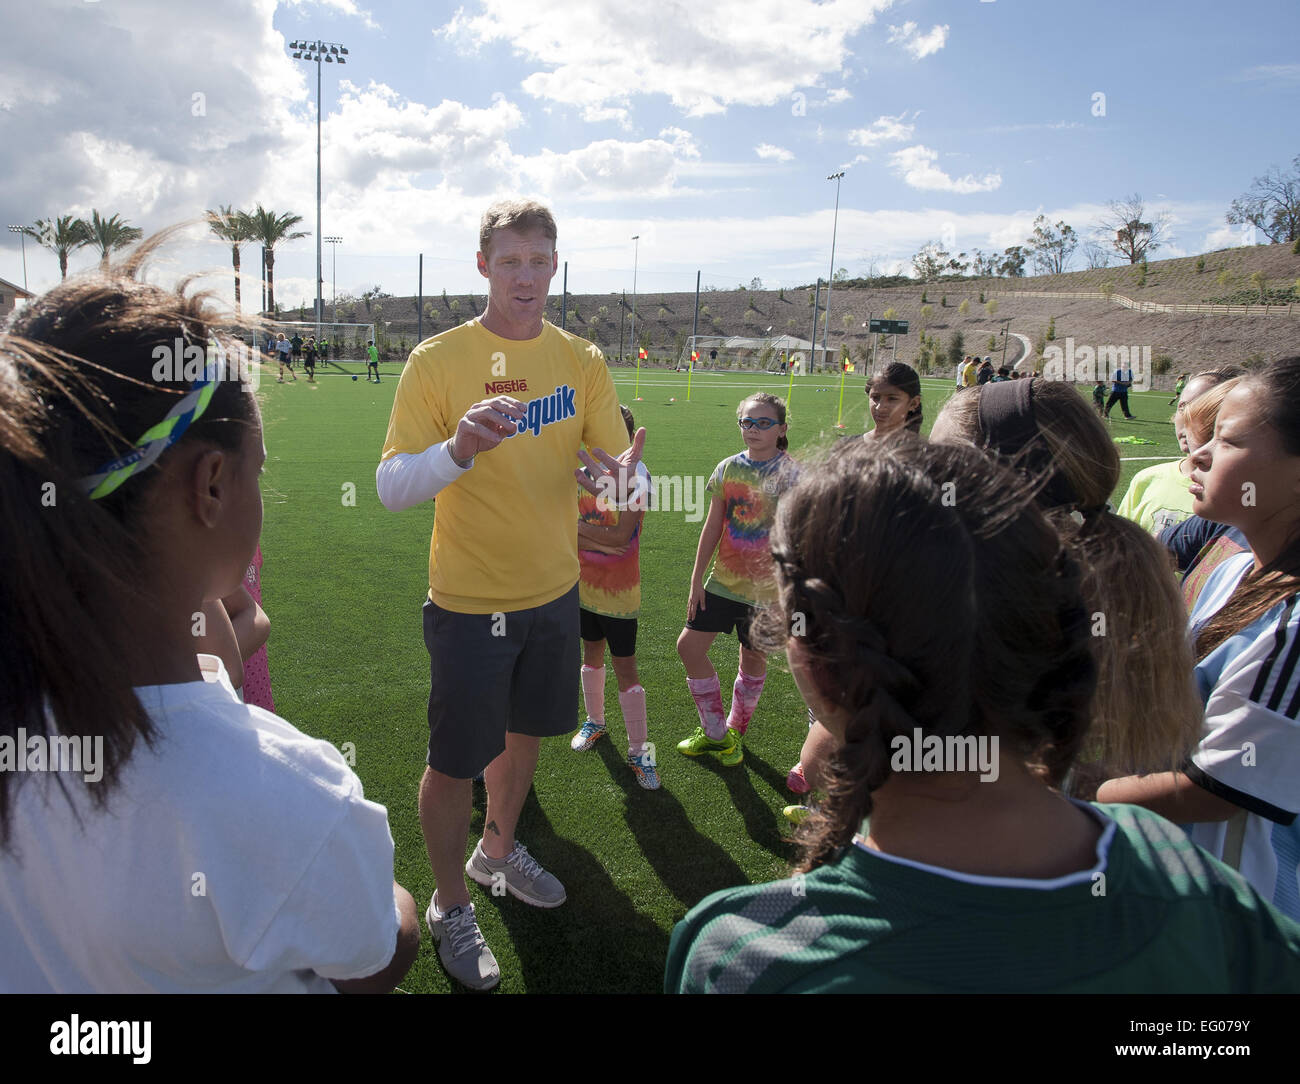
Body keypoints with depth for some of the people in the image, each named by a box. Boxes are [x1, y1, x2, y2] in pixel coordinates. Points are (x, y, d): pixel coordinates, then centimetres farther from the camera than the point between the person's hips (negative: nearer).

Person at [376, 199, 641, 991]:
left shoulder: (582, 361, 1)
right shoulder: (438, 361, -12)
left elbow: (620, 464, -1)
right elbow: (391, 487, -16)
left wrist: (619, 476, -26)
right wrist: (457, 450, -36)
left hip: (555, 591, 5)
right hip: (469, 601, -4)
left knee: (525, 733, 22)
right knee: (454, 761, 7)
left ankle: (498, 851, 49)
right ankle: (451, 907, 32)